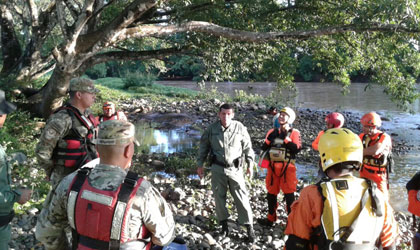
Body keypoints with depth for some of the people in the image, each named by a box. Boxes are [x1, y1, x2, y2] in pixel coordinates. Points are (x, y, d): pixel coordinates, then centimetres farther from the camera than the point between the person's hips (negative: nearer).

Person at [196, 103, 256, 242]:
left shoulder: (239, 127, -4)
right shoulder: (212, 129, -1)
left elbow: (247, 147, 6)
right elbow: (204, 146, 10)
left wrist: (250, 164, 5)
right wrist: (200, 164, 10)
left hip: (235, 168, -1)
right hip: (217, 168, 2)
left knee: (242, 198, -2)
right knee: (219, 197, 10)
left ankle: (249, 226, 9)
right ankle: (224, 224, 27)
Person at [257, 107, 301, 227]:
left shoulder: (294, 133, -2)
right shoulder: (272, 132, 11)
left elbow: (297, 149, -15)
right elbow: (264, 148, 12)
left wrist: (285, 138, -16)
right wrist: (269, 140, -6)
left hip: (287, 167, -5)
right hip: (272, 167, 5)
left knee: (289, 194, -3)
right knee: (271, 193, 12)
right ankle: (271, 219, 25)